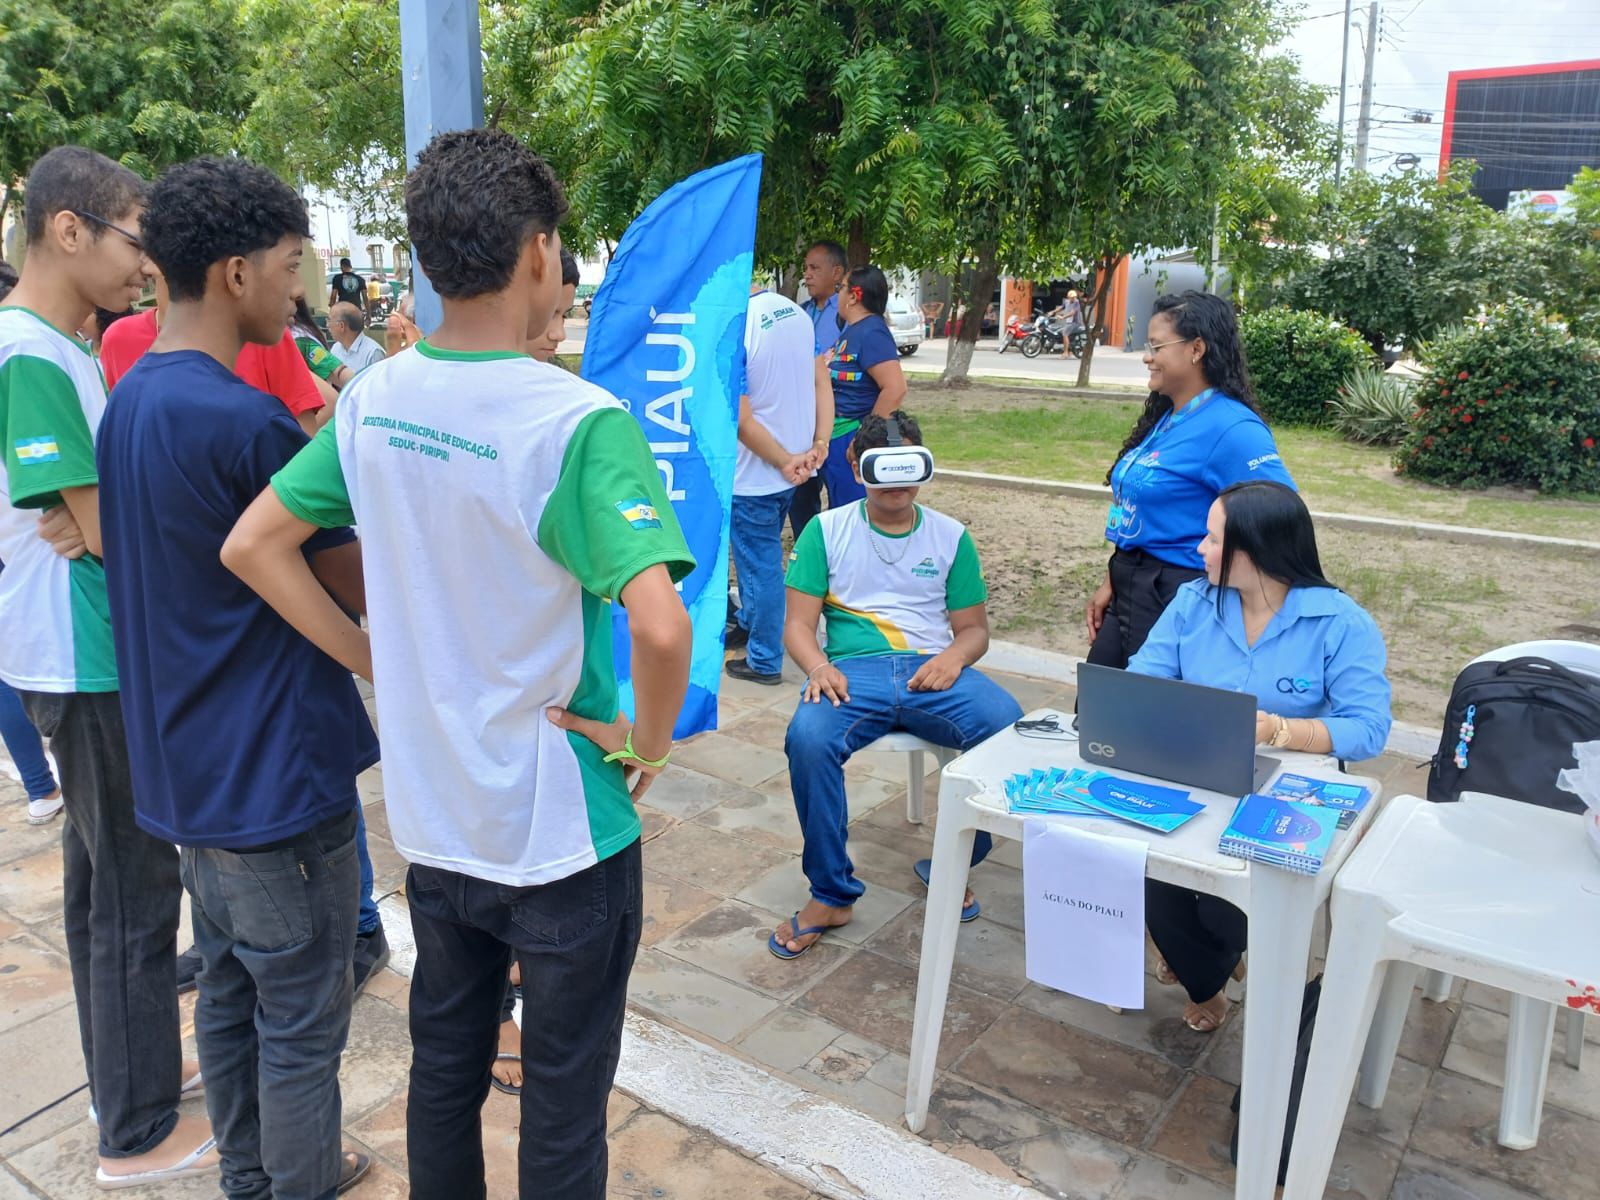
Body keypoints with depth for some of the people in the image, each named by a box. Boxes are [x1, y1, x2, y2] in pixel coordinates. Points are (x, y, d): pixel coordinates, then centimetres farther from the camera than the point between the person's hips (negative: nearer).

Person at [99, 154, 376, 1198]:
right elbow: (360, 585, -15)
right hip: (276, 772, -10)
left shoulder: (128, 402, 7)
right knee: (302, 1023, 8)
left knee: (231, 992, 23)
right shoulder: (246, 422, -22)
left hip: (185, 763, 10)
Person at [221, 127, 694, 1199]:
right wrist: (648, 741, -16)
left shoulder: (374, 397, -4)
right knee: (564, 1104, 16)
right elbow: (660, 623, -34)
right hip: (563, 829, -6)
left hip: (432, 817, 6)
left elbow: (252, 546, 3)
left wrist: (370, 656, 4)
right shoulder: (580, 420, -23)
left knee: (444, 1069, 26)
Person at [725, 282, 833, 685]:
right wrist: (819, 444, -2)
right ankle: (749, 621, 46)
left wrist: (785, 462, -12)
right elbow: (822, 382, 3)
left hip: (755, 475, -8)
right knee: (759, 556, 26)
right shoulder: (793, 311, 2)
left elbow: (741, 421, -22)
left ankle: (764, 661, 21)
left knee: (761, 566, 7)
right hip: (794, 466, 8)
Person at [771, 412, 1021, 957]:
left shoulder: (950, 536, 15)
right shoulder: (827, 530, 11)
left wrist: (954, 656, -9)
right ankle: (831, 895, -13)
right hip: (854, 669, -1)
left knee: (1009, 727, -30)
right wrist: (818, 667, -17)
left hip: (933, 668, 2)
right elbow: (798, 624, 6)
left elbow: (974, 628, 15)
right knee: (808, 738, -35)